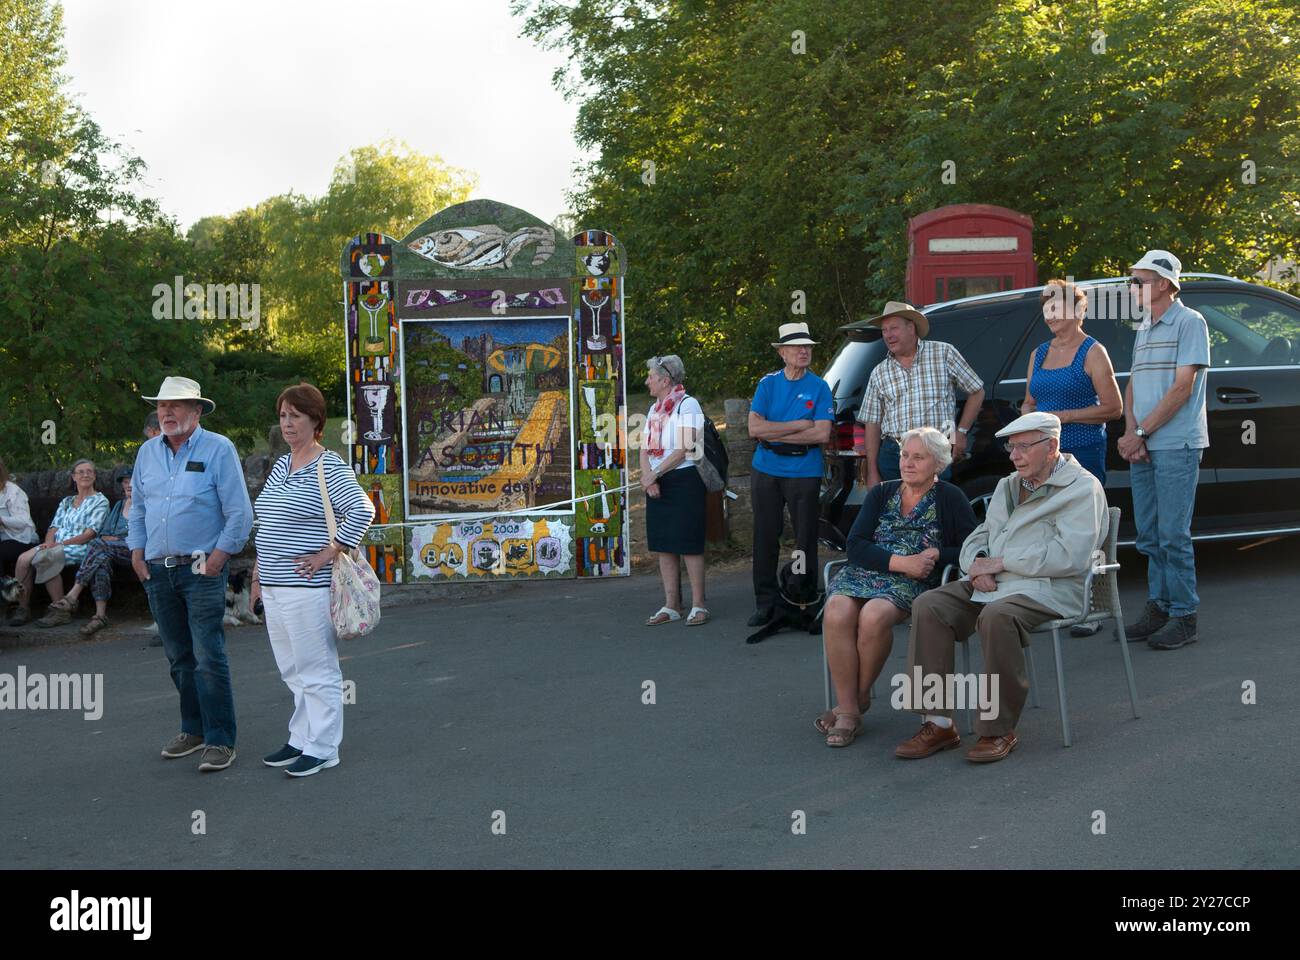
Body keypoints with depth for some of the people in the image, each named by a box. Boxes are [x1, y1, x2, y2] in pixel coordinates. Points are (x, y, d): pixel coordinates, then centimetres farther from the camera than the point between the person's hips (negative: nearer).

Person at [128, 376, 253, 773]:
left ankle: (220, 740, -4)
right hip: (158, 571, 6)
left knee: (209, 658, -9)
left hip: (201, 568, -6)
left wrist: (219, 556, -12)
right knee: (179, 657, 12)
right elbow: (137, 508, 20)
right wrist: (137, 553, 11)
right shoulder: (148, 452, 11)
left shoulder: (218, 449, -6)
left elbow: (239, 513, -8)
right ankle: (194, 729, 24)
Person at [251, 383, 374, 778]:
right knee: (293, 670, 16)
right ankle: (301, 739, 26)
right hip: (274, 588, 9)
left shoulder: (329, 468, -10)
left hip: (307, 587, -9)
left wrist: (328, 554, -20)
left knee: (316, 669, -1)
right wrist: (258, 574, 19)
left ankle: (322, 749, 6)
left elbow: (362, 511, -21)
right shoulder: (280, 466, 15)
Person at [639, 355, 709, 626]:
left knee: (689, 545, -6)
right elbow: (645, 448, 10)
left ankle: (698, 606, 0)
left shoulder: (687, 404, -7)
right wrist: (648, 477, -8)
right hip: (657, 483, 8)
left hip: (683, 480, -8)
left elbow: (684, 448, -15)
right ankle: (671, 606, 14)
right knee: (663, 545, 8)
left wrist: (654, 474, -15)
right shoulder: (655, 408, 17)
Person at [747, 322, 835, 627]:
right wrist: (798, 425, -11)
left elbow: (822, 434, -10)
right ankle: (766, 603, 14)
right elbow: (754, 428, -6)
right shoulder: (768, 384, 5)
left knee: (805, 538, 1)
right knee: (765, 538, 5)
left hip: (804, 472, -2)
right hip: (766, 471, 2)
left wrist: (775, 434, -11)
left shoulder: (819, 387, 1)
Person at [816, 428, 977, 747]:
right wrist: (901, 562, -9)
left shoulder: (950, 499, 11)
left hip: (913, 583, -3)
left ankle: (860, 696, -13)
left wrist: (935, 555, -9)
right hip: (863, 573, 3)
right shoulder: (880, 494, 18)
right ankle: (848, 709, -25)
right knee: (836, 612, -31)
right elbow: (855, 546, 5)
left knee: (874, 615, -35)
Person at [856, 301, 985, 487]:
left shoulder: (944, 353, 5)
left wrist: (961, 431, 3)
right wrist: (872, 472, 3)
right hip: (892, 456, 3)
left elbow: (977, 392, 11)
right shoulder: (879, 373, 11)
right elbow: (872, 425, 10)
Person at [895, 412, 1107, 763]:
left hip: (1049, 589, -7)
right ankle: (938, 723, -17)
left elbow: (1069, 556, -16)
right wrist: (978, 564, -2)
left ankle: (999, 731, -23)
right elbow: (977, 537, 24)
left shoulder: (1082, 488, -2)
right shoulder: (1007, 486, 24)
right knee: (929, 606, -17)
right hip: (990, 585, 8)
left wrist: (1000, 562, -14)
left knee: (997, 615, -37)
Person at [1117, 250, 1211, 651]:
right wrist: (1131, 433, -1)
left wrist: (1141, 433, -13)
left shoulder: (1189, 323, -6)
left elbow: (1182, 388, -13)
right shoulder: (1144, 330, 18)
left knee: (1173, 535, -7)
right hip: (1142, 449, 8)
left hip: (1176, 445, -8)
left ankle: (1184, 616, 0)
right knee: (1149, 535, 10)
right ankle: (1158, 608, 18)